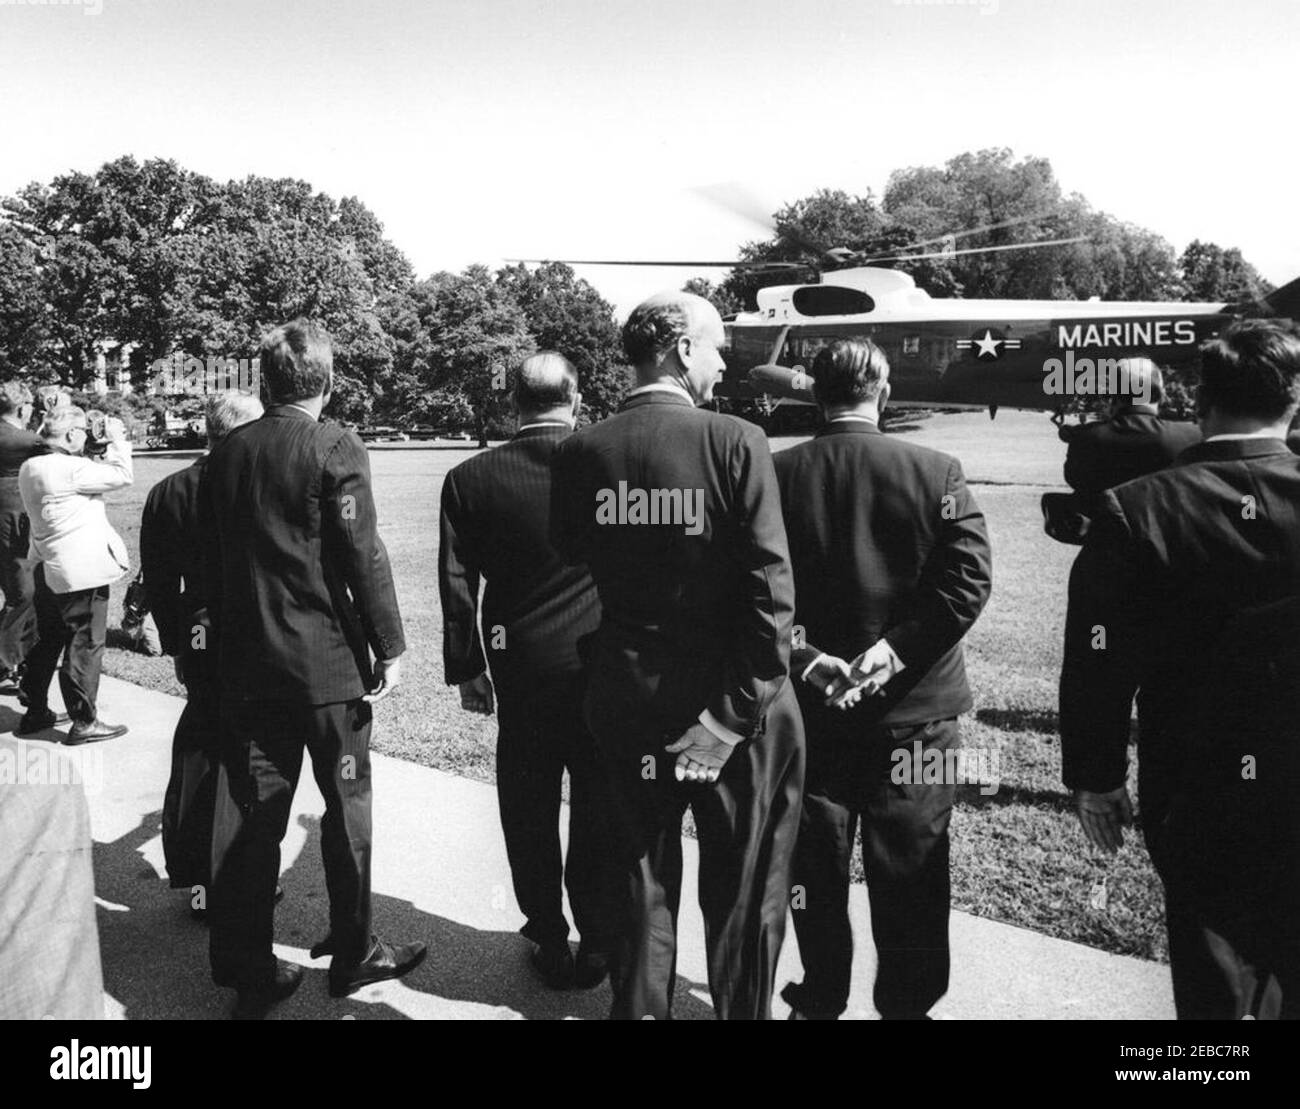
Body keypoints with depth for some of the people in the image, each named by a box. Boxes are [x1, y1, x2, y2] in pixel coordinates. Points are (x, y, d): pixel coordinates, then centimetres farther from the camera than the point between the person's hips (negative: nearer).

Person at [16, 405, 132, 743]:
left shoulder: (30, 468, 8)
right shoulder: (70, 469, -20)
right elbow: (121, 476, -14)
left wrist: (105, 449, 13)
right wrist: (117, 441, -3)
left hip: (48, 569, 9)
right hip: (81, 571, -9)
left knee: (48, 642, 19)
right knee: (85, 644, 0)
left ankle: (35, 712, 30)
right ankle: (83, 722, 6)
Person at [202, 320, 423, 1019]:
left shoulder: (224, 454, 6)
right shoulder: (335, 450, -11)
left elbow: (209, 562, 10)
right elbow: (363, 558, -14)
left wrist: (225, 641, 18)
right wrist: (389, 647, -7)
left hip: (244, 664, 5)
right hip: (327, 660, -5)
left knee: (249, 814, 10)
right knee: (346, 805, 9)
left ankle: (245, 970, 20)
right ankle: (352, 954, 21)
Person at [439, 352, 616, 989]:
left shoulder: (471, 480, -4)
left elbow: (456, 583, 0)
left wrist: (465, 668, 8)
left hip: (521, 671, 1)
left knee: (529, 814, 15)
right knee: (600, 811, 12)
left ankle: (549, 942, 27)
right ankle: (598, 942, 25)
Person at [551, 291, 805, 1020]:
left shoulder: (582, 452, -5)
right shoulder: (736, 443, -15)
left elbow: (573, 557, 5)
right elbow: (770, 594, -19)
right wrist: (734, 716, -15)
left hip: (627, 700, 4)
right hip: (726, 704, -3)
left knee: (644, 881, 21)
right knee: (745, 892, 16)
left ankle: (640, 1007, 35)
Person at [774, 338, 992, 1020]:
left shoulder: (777, 474, -5)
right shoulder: (936, 472, -7)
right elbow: (968, 576, -14)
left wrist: (805, 657, -12)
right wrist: (897, 650, -15)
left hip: (808, 708, 2)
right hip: (914, 709, -1)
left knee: (815, 868, 16)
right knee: (909, 874, 13)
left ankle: (820, 1000, 31)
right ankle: (907, 1004, 26)